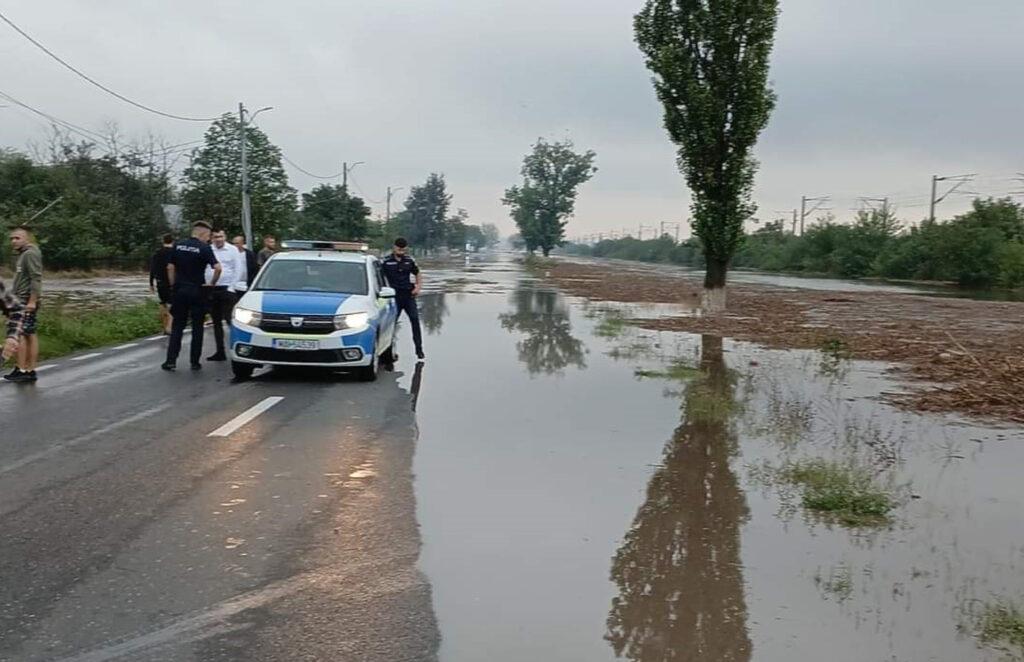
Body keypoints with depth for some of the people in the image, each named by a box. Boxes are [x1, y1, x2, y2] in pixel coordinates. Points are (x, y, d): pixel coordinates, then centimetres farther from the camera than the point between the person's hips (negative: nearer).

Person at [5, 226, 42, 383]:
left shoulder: (30, 254, -12)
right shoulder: (23, 254, 19)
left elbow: (36, 279, -20)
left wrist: (32, 301, -23)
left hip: (26, 302, -10)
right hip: (21, 301, 10)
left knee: (19, 334, -11)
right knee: (30, 335, 8)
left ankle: (21, 370, -11)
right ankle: (30, 370, 9)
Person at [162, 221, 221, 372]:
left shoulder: (178, 246, 5)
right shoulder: (204, 248, -9)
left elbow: (170, 268, 5)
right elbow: (217, 268, -18)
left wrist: (173, 286, 12)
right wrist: (212, 283, -4)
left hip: (179, 291, 3)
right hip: (197, 292, -3)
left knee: (177, 327, 10)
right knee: (197, 328, 6)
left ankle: (171, 360, 5)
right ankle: (195, 362, 8)